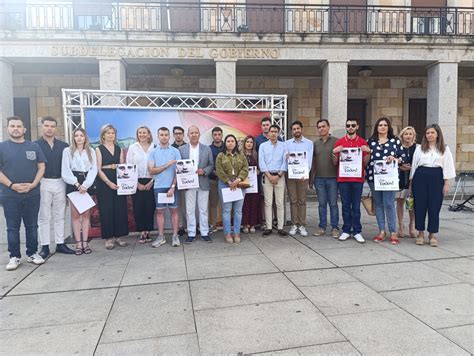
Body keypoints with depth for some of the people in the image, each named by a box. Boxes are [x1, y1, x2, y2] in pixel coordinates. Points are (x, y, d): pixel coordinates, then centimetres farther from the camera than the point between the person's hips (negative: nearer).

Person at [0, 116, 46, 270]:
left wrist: (33, 184, -9)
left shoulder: (34, 146, 7)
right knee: (12, 228, 6)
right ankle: (14, 256, 16)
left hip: (32, 194, 1)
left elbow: (41, 167, 5)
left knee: (32, 226, 9)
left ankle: (32, 253, 21)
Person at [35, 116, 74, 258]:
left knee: (59, 216, 9)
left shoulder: (63, 146, 8)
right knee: (44, 217, 4)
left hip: (60, 183, 3)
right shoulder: (36, 145, 0)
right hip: (43, 183, -3)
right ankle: (45, 246, 12)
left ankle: (60, 244, 18)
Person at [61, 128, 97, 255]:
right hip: (73, 184, -1)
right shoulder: (67, 151, 6)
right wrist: (77, 184, -11)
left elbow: (94, 169, 2)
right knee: (75, 215, -1)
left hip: (88, 184, 1)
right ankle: (78, 243, 4)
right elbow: (65, 171, -1)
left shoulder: (91, 151, 10)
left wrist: (85, 185, -10)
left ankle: (85, 243, 7)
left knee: (86, 214, 3)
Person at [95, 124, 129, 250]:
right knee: (106, 210, -1)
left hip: (119, 182, 3)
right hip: (104, 183, -3)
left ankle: (119, 236, 13)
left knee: (120, 209, 3)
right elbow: (98, 169, -6)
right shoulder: (99, 149, 2)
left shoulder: (119, 149, 12)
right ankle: (109, 237, 8)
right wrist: (108, 182, -17)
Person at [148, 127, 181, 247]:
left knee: (174, 210, 5)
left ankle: (175, 236, 13)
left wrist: (173, 187, -11)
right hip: (159, 186, 1)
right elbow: (151, 171, -3)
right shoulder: (153, 152, 5)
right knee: (160, 211, 7)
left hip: (173, 186, -1)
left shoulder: (175, 151, 1)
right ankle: (161, 237, 16)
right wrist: (166, 165, -14)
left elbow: (178, 170, -3)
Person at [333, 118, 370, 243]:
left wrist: (368, 152, -9)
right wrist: (335, 153, -10)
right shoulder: (339, 142, 6)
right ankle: (346, 231, 13)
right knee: (346, 206, 5)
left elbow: (365, 163, 8)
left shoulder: (363, 142, 7)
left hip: (358, 179, 0)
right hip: (343, 179, 0)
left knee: (356, 206, 3)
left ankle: (357, 232, 10)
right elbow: (335, 163, 8)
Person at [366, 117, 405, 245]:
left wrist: (395, 159, -14)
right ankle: (381, 231, 16)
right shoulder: (370, 141, 12)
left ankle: (393, 232, 4)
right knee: (378, 204, 7)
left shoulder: (395, 140, 7)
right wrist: (367, 174, 2)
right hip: (373, 176, 3)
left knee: (389, 204, -6)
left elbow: (403, 157, 7)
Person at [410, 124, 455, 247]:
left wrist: (446, 183, -1)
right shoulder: (419, 148, 9)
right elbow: (414, 165, 9)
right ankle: (420, 233, 14)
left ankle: (432, 234, 11)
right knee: (420, 206, 2)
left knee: (434, 207, -1)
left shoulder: (444, 149, 8)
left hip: (436, 178, -1)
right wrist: (411, 181, 6)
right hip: (420, 177, 1)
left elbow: (447, 166, 5)